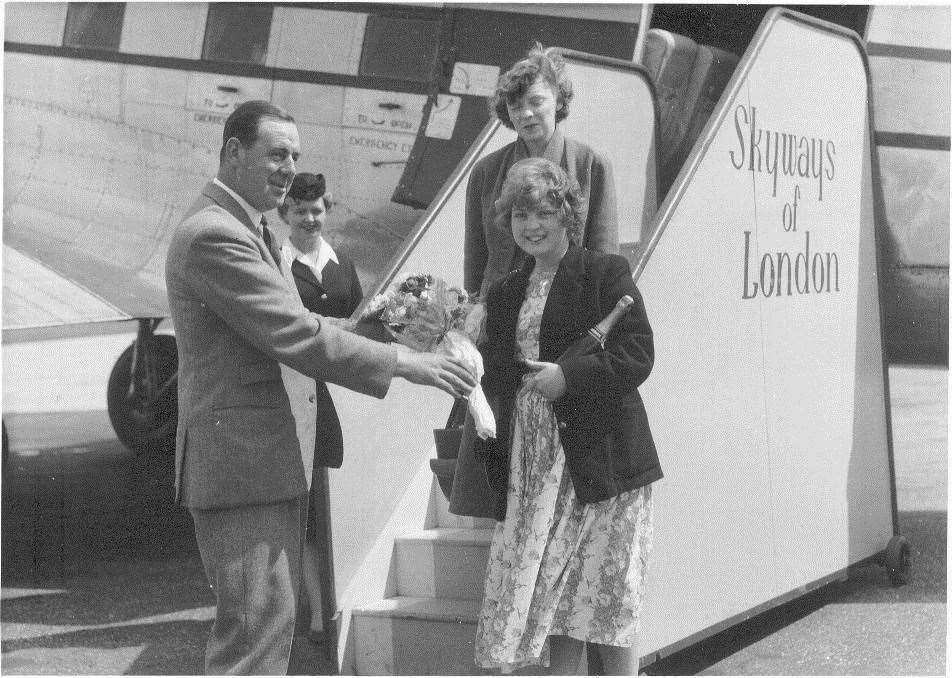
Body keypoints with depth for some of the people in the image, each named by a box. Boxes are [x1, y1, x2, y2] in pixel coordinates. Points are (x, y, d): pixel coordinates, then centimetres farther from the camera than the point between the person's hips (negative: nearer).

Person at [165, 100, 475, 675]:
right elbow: (295, 335, -22)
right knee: (257, 626, -10)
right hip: (241, 461, -11)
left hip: (272, 460, 11)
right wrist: (402, 362, -18)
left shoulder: (248, 230, 17)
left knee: (271, 621, 17)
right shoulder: (212, 235, -18)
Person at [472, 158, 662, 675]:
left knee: (606, 591, -2)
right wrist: (492, 454, 5)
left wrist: (568, 376, -19)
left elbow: (637, 355, -9)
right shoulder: (503, 294, 16)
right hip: (532, 466, 5)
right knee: (550, 591, 4)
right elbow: (496, 376, 17)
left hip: (600, 459, -5)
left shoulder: (606, 273, -2)